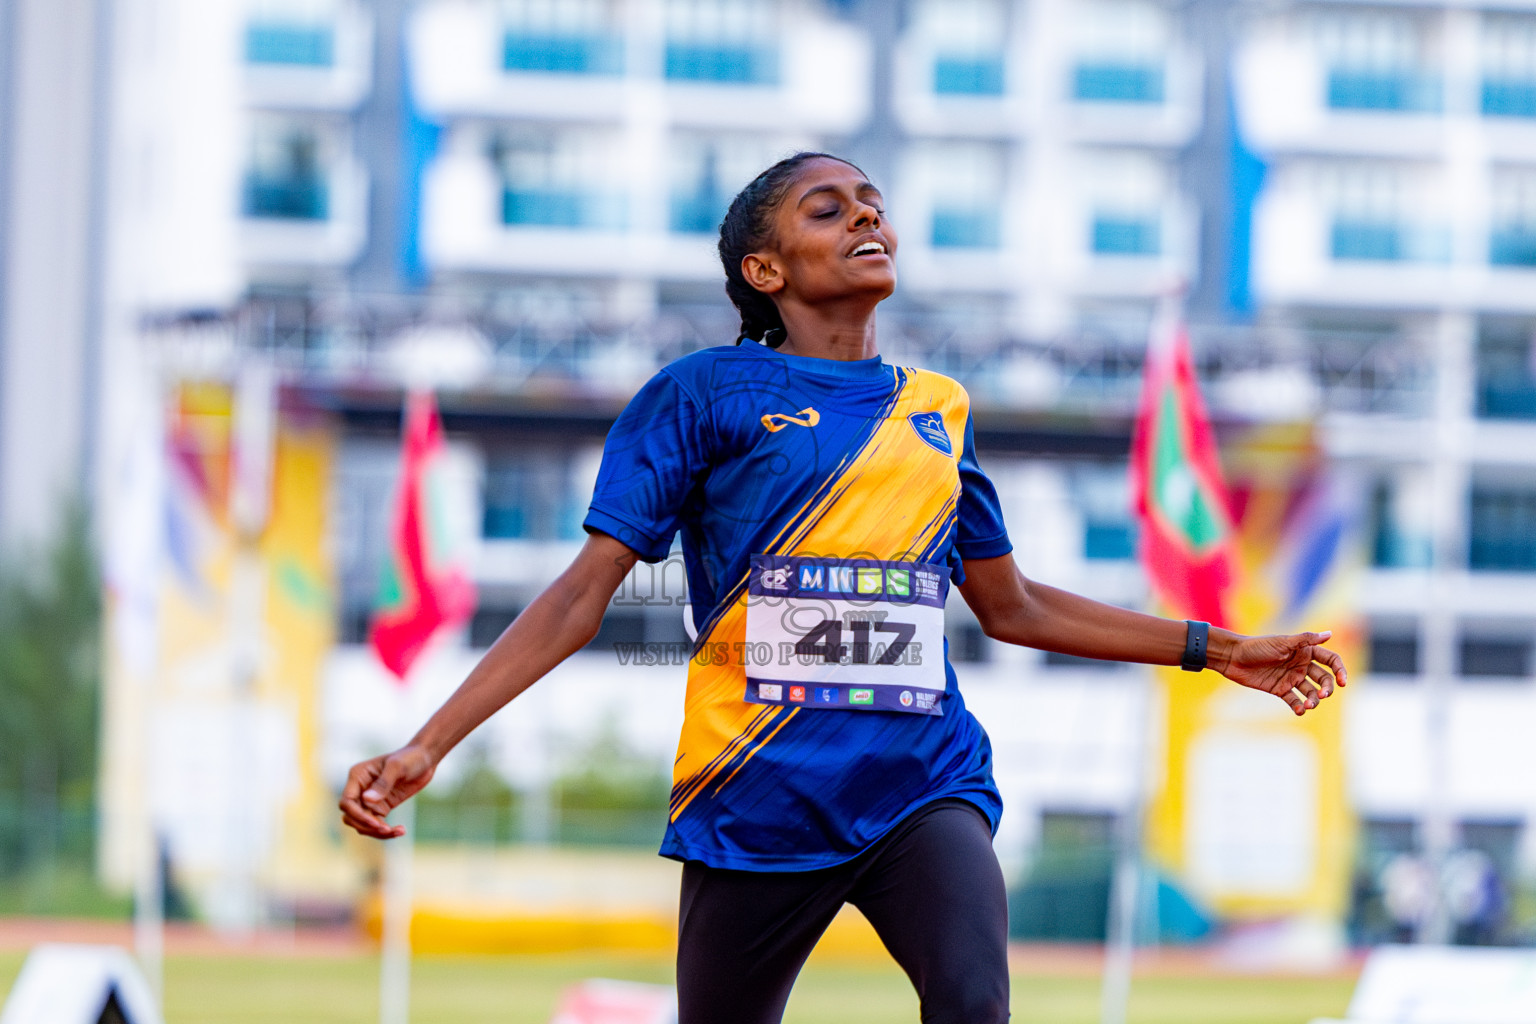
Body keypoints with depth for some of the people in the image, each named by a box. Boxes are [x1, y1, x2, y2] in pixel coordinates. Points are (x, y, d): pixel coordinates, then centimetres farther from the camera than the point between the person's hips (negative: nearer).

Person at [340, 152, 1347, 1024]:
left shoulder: (941, 409, 16)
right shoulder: (705, 393, 3)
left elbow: (1008, 604, 27)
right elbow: (586, 590, 0)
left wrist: (1219, 650, 27)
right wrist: (428, 746, -9)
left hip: (922, 783, 2)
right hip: (757, 802, -2)